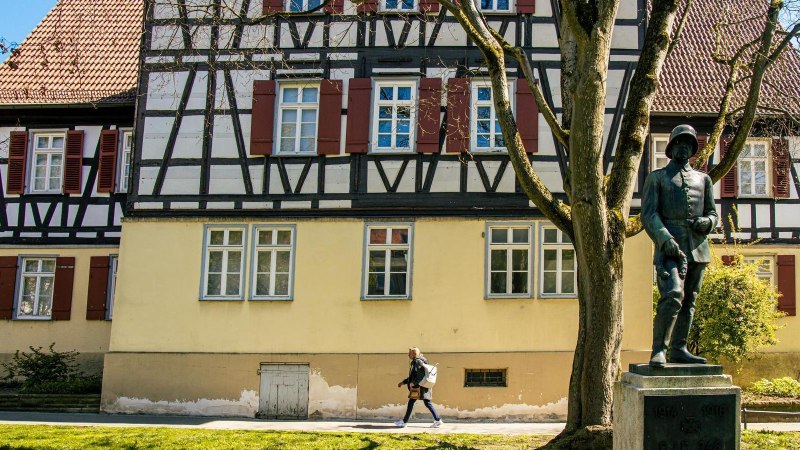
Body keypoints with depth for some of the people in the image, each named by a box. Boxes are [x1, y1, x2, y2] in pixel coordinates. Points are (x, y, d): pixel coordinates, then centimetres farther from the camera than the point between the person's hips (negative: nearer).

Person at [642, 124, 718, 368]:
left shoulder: (703, 179, 21)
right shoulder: (656, 178, 9)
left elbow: (713, 214, 22)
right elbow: (648, 214, -2)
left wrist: (706, 222, -3)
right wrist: (666, 240, -16)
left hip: (698, 248, 5)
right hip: (669, 247, -5)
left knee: (689, 301, 5)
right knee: (672, 296, -20)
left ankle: (679, 349, 12)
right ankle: (659, 350, -15)